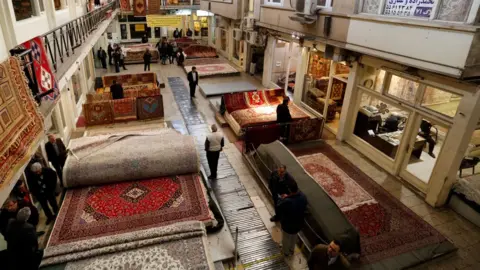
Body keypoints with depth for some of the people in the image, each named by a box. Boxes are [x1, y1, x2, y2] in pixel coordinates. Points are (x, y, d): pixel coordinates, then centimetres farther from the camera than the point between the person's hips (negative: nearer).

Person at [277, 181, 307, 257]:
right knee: (294, 236, 33)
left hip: (288, 225, -5)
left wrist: (283, 198, -4)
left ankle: (286, 252, 52)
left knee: (286, 239, 26)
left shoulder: (287, 202, -40)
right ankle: (292, 250, 58)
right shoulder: (303, 196, -21)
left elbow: (279, 208, -19)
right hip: (299, 223, 5)